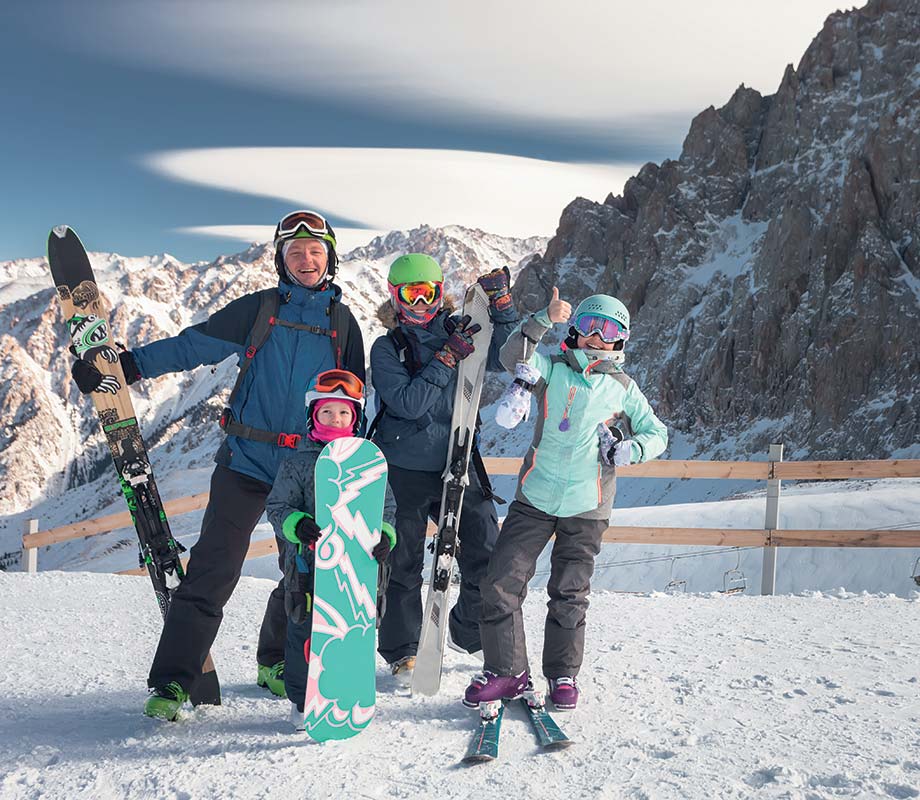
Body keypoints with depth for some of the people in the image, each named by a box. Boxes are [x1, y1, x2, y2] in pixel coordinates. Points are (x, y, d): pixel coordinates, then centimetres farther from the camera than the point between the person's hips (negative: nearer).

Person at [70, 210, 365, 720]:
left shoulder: (343, 323, 10)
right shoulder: (257, 309, 3)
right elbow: (194, 345, 0)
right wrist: (127, 366, -11)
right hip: (247, 462, -2)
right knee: (212, 572, -7)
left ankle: (275, 663, 32)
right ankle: (171, 682, 2)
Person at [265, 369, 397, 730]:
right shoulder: (297, 462, 1)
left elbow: (386, 505, 11)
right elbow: (277, 506, 1)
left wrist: (385, 534, -7)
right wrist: (296, 524, -18)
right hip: (308, 564, -2)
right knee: (306, 632, 4)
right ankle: (302, 702, 20)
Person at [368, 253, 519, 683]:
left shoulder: (457, 331, 7)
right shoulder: (387, 347, -3)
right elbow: (408, 403, -15)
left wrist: (501, 304, -7)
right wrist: (448, 358, -17)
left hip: (456, 467, 3)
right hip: (403, 470, -3)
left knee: (486, 556, 4)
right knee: (402, 566, 8)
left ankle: (469, 632, 29)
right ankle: (402, 651, 26)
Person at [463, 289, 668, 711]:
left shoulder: (624, 388, 7)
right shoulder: (552, 368, 3)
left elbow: (657, 433, 12)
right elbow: (513, 358, -16)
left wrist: (631, 448, -9)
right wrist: (545, 318, -26)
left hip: (586, 506, 0)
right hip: (536, 498, 0)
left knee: (569, 596, 9)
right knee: (501, 583, -4)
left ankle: (563, 675, 27)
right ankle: (505, 671, 11)